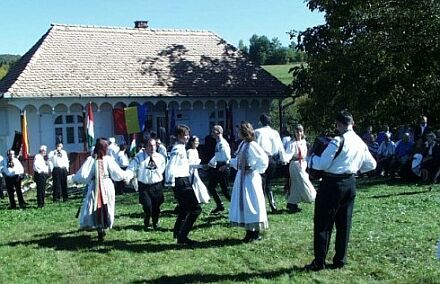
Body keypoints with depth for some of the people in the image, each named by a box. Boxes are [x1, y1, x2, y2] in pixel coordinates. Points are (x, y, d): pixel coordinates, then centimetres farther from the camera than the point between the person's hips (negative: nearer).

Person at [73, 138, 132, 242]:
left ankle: (100, 230, -1)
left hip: (94, 188, -1)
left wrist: (74, 178, 10)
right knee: (106, 209, 16)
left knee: (96, 209, 6)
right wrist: (128, 174, 13)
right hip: (107, 187, 1)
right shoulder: (108, 159, -6)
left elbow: (83, 175, -9)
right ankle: (104, 227, 21)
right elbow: (118, 173, -4)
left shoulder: (91, 159, -8)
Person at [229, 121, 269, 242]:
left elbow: (264, 160, -20)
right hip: (241, 178, 9)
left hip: (250, 179, -9)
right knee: (243, 204, 12)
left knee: (252, 204, -1)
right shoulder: (242, 144, 8)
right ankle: (249, 232, 21)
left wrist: (255, 170, -13)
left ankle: (256, 234, 10)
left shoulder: (252, 145, -16)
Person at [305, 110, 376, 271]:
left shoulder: (338, 141, -17)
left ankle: (319, 261, 4)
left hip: (333, 184, -7)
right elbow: (371, 165, 17)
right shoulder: (360, 143, 6)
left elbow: (322, 164, -17)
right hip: (350, 184, 7)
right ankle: (340, 260, 20)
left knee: (323, 223, 1)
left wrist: (311, 157, 0)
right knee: (344, 223, 13)